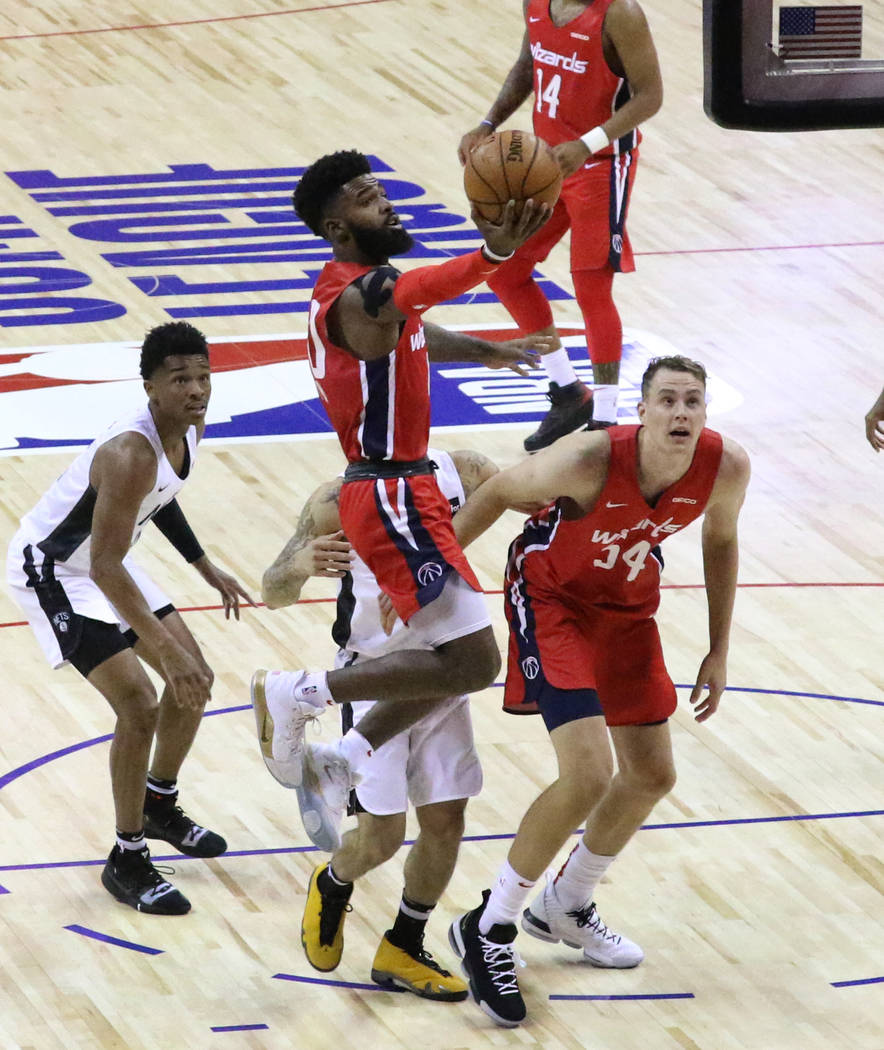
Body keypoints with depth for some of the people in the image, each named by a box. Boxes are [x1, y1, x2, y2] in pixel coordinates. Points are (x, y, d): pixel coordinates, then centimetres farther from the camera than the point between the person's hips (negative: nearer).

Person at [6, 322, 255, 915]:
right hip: (52, 569, -9)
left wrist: (205, 567, 19)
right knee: (138, 705, -16)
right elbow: (105, 568, -37)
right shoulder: (131, 454, -36)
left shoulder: (190, 427, -7)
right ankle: (128, 861, -1)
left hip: (103, 560, 9)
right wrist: (166, 650, -40)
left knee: (195, 681, 13)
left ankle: (160, 805, 36)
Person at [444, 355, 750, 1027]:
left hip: (627, 605, 6)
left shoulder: (726, 469, -22)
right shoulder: (590, 461, -35)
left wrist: (719, 651, 6)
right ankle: (488, 930, -2)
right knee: (588, 775, -20)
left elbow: (720, 538, 1)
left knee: (652, 775, 15)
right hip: (552, 595, -6)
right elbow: (500, 492, -16)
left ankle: (567, 907, 41)